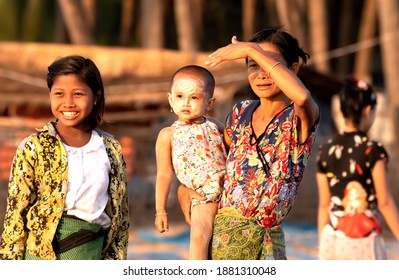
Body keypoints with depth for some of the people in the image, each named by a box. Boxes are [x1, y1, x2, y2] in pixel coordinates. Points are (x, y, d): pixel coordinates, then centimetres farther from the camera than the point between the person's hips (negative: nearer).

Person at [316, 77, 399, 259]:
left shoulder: (325, 151, 4)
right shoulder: (373, 151, -9)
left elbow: (324, 205, 9)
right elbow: (384, 203, -9)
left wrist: (322, 248, 15)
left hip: (332, 240, 5)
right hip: (363, 240, -5)